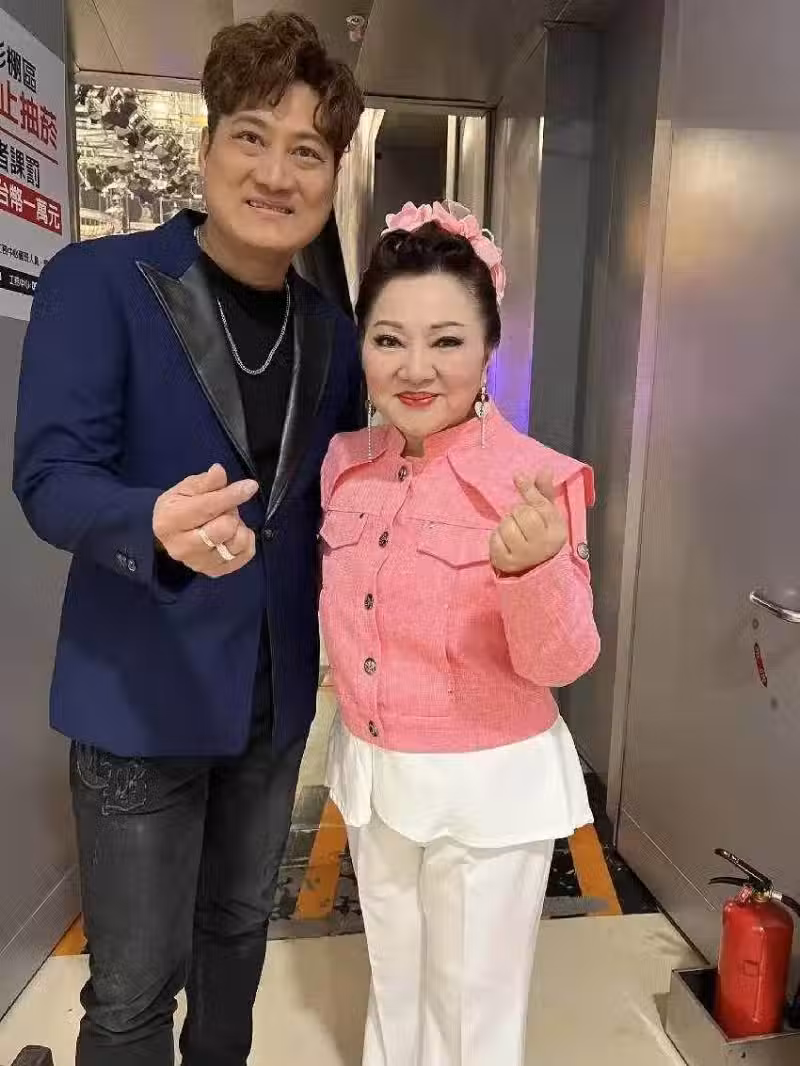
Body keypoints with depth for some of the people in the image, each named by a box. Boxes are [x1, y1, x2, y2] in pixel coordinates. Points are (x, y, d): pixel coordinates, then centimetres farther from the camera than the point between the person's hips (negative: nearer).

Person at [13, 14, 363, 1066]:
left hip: (275, 695, 5)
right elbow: (50, 476, -19)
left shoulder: (332, 331, 3)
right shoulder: (97, 282, -12)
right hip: (142, 697, -4)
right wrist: (159, 526, -39)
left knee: (239, 928, 25)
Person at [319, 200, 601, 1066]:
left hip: (488, 783, -4)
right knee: (393, 989, 27)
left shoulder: (535, 480, -19)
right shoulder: (346, 464, -3)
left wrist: (535, 568, -35)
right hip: (370, 771, 5)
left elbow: (562, 663, -18)